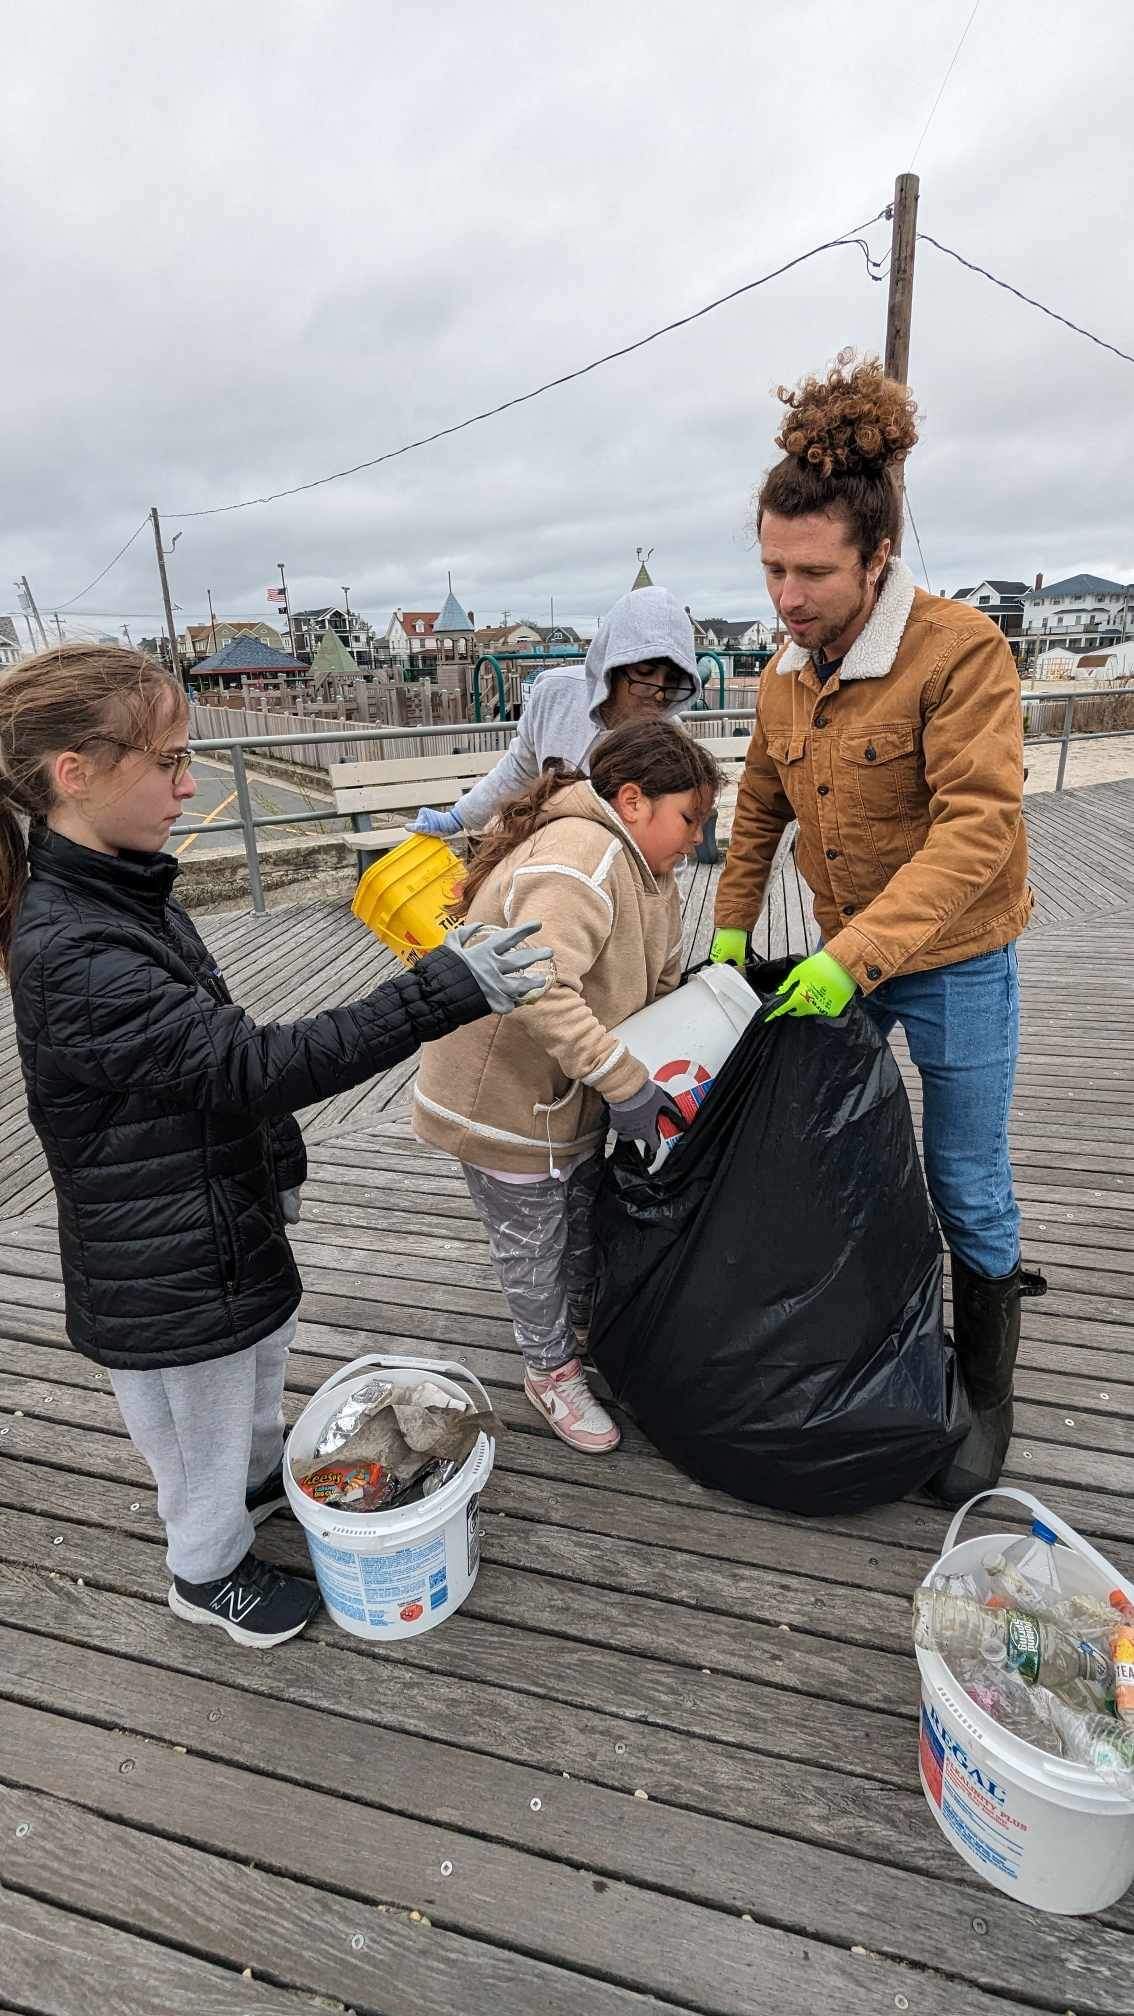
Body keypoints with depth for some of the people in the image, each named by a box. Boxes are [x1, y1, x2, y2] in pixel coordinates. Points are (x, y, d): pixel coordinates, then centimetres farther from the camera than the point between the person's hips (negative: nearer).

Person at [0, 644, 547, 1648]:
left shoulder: (126, 889, -1)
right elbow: (253, 1062, -36)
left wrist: (278, 1157, 16)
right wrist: (441, 993, -38)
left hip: (225, 1206, 9)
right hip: (168, 1263, -8)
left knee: (259, 1359, 31)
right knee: (201, 1416, 17)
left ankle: (260, 1475, 59)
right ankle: (209, 1572, 46)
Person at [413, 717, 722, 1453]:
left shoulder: (650, 871, 4)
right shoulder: (578, 860, -30)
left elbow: (660, 986, 12)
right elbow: (541, 991, -42)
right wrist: (626, 1084, -36)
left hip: (575, 1090, 9)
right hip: (505, 1096, -9)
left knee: (585, 1220, 25)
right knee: (533, 1247, 11)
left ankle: (581, 1329, 49)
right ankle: (551, 1371, 35)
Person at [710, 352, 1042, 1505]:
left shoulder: (961, 650, -20)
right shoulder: (784, 678, 1)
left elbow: (978, 825, -27)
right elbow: (760, 810, 11)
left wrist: (858, 954, -33)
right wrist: (731, 928, 7)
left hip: (954, 960, -6)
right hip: (839, 958, 7)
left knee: (966, 1178, 4)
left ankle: (985, 1393, 27)